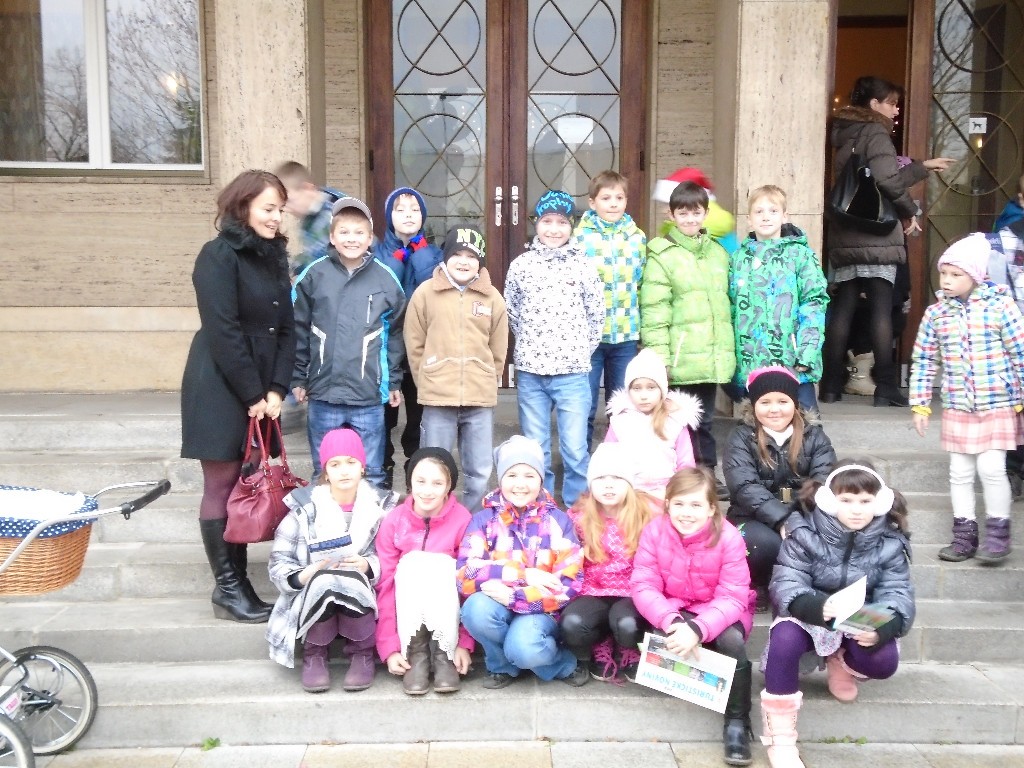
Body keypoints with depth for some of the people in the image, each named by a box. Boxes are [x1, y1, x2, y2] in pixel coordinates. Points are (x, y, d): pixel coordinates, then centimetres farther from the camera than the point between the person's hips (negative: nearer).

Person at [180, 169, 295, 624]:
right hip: (221, 388, -7)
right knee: (222, 485, 1)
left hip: (260, 392, 7)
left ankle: (240, 582, 19)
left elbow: (286, 327, 8)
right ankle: (227, 590, 9)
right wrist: (253, 394, -15)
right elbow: (223, 333, -17)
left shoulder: (274, 257, 11)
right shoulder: (219, 256, -11)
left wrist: (276, 389, -3)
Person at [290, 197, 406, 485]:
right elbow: (299, 330, 4)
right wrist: (298, 378, 3)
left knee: (372, 474, 10)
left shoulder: (386, 280, 1)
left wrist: (394, 381, 7)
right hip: (323, 395, 0)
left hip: (369, 397, 0)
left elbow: (395, 333, 6)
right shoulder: (314, 276, 0)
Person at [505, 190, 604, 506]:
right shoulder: (520, 265, 3)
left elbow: (596, 314, 6)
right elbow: (511, 313, 12)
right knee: (535, 449, 10)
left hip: (572, 372, -1)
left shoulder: (583, 266, 1)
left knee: (575, 449, 1)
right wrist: (531, 344, 10)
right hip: (530, 371, 1)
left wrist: (581, 350, 5)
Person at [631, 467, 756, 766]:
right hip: (671, 610, 1)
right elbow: (643, 586, -19)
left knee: (732, 640, -32)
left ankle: (737, 722, -15)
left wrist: (698, 629, -41)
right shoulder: (655, 530, -17)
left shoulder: (728, 537, -22)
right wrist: (671, 621, -38)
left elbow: (732, 598, -24)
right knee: (667, 636, -33)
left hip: (716, 612, 0)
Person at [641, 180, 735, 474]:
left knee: (705, 419, 15)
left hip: (712, 356, 5)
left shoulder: (718, 253, 14)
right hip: (681, 358, -5)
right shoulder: (662, 255, -5)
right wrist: (659, 356, -15)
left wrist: (730, 350, 17)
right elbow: (654, 309, -10)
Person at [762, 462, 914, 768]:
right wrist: (818, 606, -46)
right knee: (784, 639, -35)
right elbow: (785, 585, -22)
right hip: (809, 616, -2)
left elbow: (898, 596, -16)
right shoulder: (805, 534, -15)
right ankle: (780, 738, -22)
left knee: (884, 661, -28)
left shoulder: (889, 543, -8)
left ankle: (842, 666, 13)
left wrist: (881, 628, -40)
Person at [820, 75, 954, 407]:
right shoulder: (876, 133, -5)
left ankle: (831, 384, 6)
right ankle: (885, 386, -2)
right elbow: (888, 180, -18)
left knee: (842, 309, 6)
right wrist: (910, 212, -2)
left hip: (844, 236, 7)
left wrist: (922, 166, 23)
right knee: (881, 310, -4)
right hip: (875, 236, -7)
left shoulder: (847, 135, 19)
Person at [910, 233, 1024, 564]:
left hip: (997, 405, -3)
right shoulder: (935, 313, 2)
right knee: (960, 471, 8)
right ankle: (965, 534, 20)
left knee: (991, 468, -6)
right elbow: (923, 361, 7)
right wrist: (920, 405, 6)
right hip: (957, 407, 3)